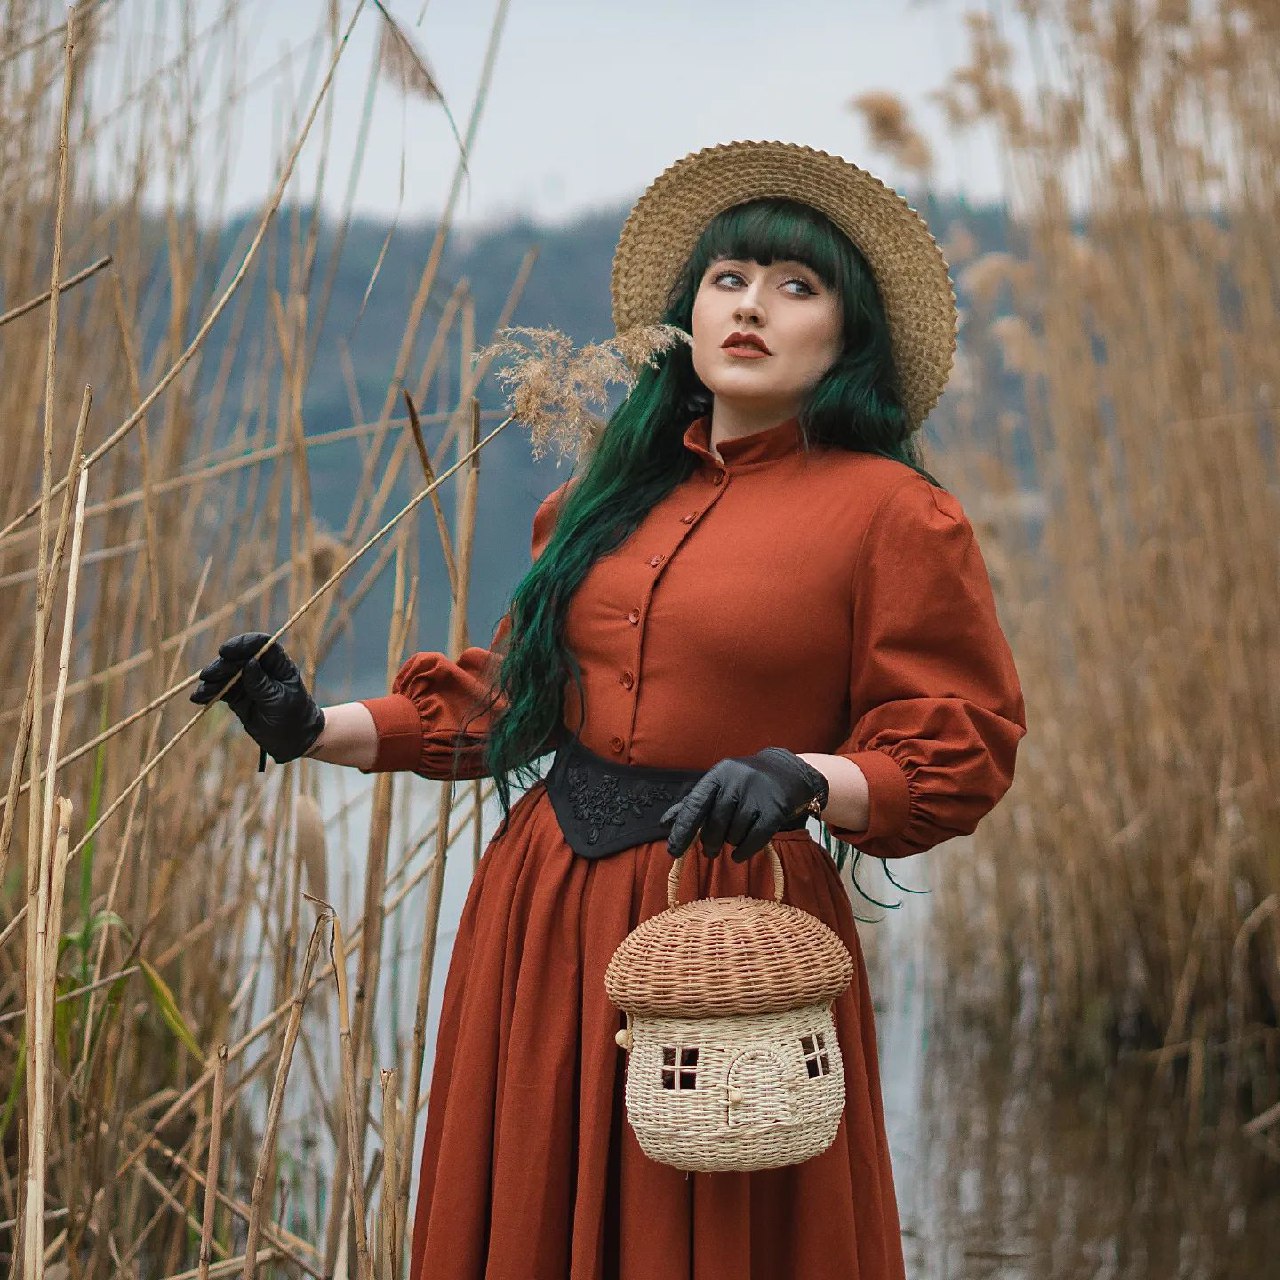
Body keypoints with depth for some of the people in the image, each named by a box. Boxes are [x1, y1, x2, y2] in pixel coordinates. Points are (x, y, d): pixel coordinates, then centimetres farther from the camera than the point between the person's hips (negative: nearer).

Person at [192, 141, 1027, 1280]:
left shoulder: (889, 512, -6)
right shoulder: (612, 493, 12)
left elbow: (961, 753, -8)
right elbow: (511, 692, 19)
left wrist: (806, 779, -25)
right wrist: (320, 731, 10)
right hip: (546, 908, 6)